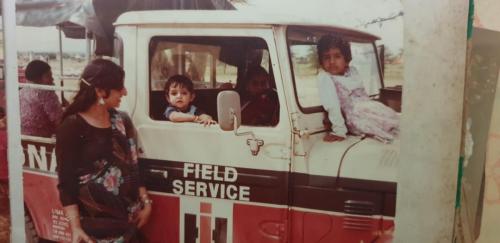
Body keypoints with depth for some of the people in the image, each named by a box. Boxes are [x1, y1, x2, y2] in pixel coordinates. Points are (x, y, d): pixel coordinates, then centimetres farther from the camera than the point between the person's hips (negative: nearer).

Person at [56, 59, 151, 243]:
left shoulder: (122, 121, 6)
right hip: (94, 222, -5)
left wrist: (146, 203, 5)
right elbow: (66, 182, -11)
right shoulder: (72, 127, -11)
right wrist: (75, 227, -15)